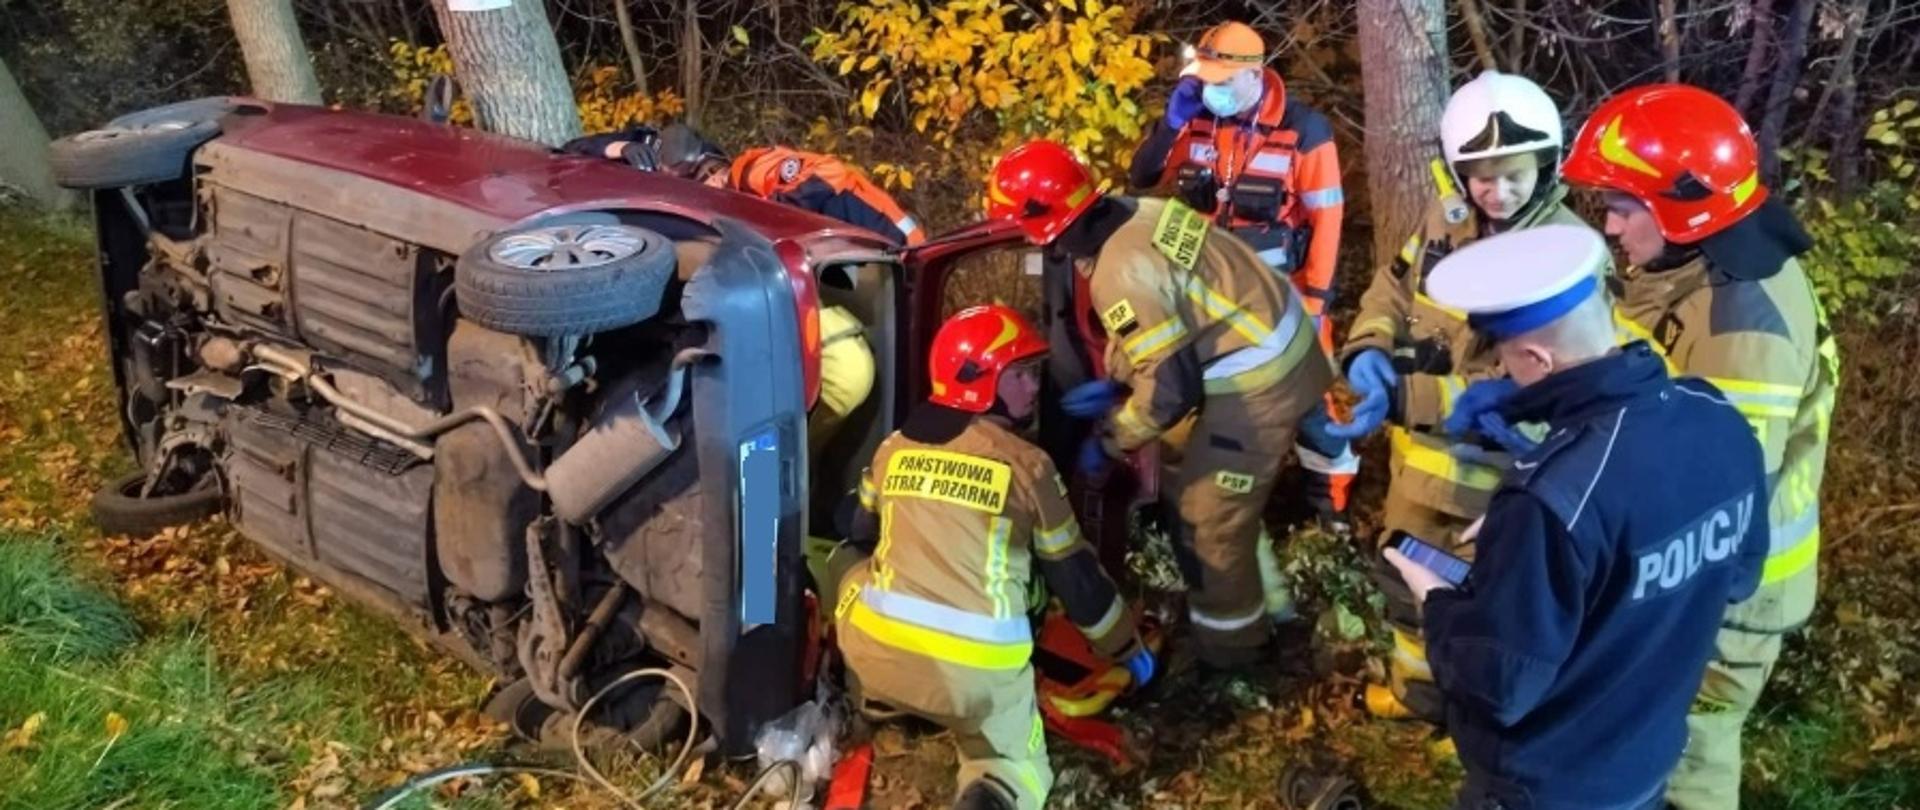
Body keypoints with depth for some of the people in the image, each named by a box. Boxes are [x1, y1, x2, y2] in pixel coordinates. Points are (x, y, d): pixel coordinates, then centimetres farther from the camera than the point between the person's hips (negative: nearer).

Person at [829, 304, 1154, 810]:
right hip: (977, 668, -3)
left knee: (849, 560, 31)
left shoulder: (893, 449, 10)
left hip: (877, 650, 3)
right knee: (1018, 763, 19)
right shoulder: (1027, 464, -1)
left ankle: (882, 695, 27)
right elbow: (1074, 575, 7)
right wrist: (1129, 648, 22)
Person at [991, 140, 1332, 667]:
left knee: (1208, 519, 6)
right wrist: (1114, 383, 14)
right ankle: (1255, 594, 50)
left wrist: (1108, 442, -10)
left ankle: (1226, 644, 26)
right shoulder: (1139, 213, 2)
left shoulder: (1121, 272, -27)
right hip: (1283, 343, 10)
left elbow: (1169, 387, -24)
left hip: (1257, 383, -10)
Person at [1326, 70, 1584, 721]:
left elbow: (1522, 387, -28)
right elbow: (1394, 285, 8)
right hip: (1422, 448, 7)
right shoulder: (1446, 216, -5)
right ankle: (1417, 687, 51)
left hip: (1495, 467, -6)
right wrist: (1367, 352, -14)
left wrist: (1400, 399, -34)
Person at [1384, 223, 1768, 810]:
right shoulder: (1724, 425, -14)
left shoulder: (1554, 499, -37)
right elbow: (1739, 576, 5)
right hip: (1650, 757, 7)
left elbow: (1498, 682, -28)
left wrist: (1438, 599, -8)